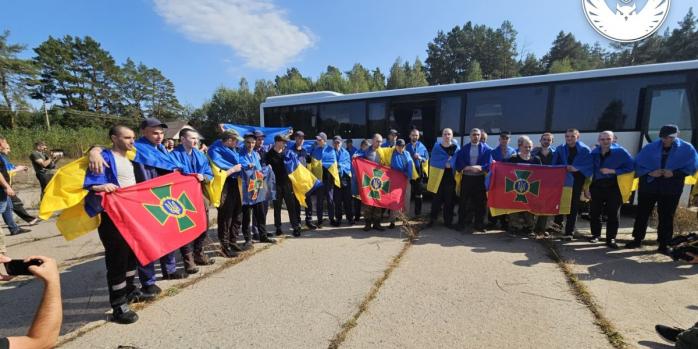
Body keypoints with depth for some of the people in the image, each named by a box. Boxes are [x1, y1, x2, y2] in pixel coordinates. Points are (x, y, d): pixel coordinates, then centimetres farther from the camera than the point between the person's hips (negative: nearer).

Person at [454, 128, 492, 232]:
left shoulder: (486, 149, 4)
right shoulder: (464, 148, 5)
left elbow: (489, 164, -4)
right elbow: (458, 163, -3)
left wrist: (479, 168, -20)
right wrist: (467, 168, -18)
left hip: (480, 178, 0)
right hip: (466, 178, 0)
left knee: (480, 201, 5)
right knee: (464, 201, 5)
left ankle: (478, 224, 16)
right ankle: (461, 223, 15)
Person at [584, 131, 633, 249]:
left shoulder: (620, 151, -5)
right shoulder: (594, 153, 5)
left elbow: (631, 166, -8)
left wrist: (613, 171, -16)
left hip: (613, 187, -3)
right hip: (596, 186, 3)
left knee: (613, 213, 2)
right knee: (595, 212, 8)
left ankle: (611, 239, 11)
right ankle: (596, 234, 23)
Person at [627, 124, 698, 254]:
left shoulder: (687, 149, 3)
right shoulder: (650, 147, 1)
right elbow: (638, 164, 1)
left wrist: (674, 173, -16)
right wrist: (649, 172, -16)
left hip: (671, 188, 0)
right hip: (648, 186, 0)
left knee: (666, 216, 6)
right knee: (642, 214, 7)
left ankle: (664, 244, 17)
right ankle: (637, 239, 18)